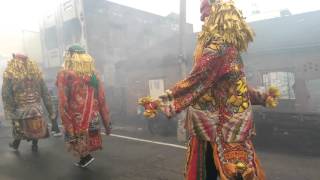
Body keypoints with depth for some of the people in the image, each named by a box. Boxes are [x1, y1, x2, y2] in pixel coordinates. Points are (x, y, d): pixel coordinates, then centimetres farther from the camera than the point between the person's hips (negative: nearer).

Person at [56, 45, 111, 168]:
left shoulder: (64, 75, -9)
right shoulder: (94, 74, 2)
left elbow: (63, 103, -13)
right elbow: (102, 101, 2)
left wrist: (67, 126, -9)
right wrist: (107, 123, 8)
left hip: (76, 119, -4)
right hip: (93, 118, 4)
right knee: (88, 138, 22)